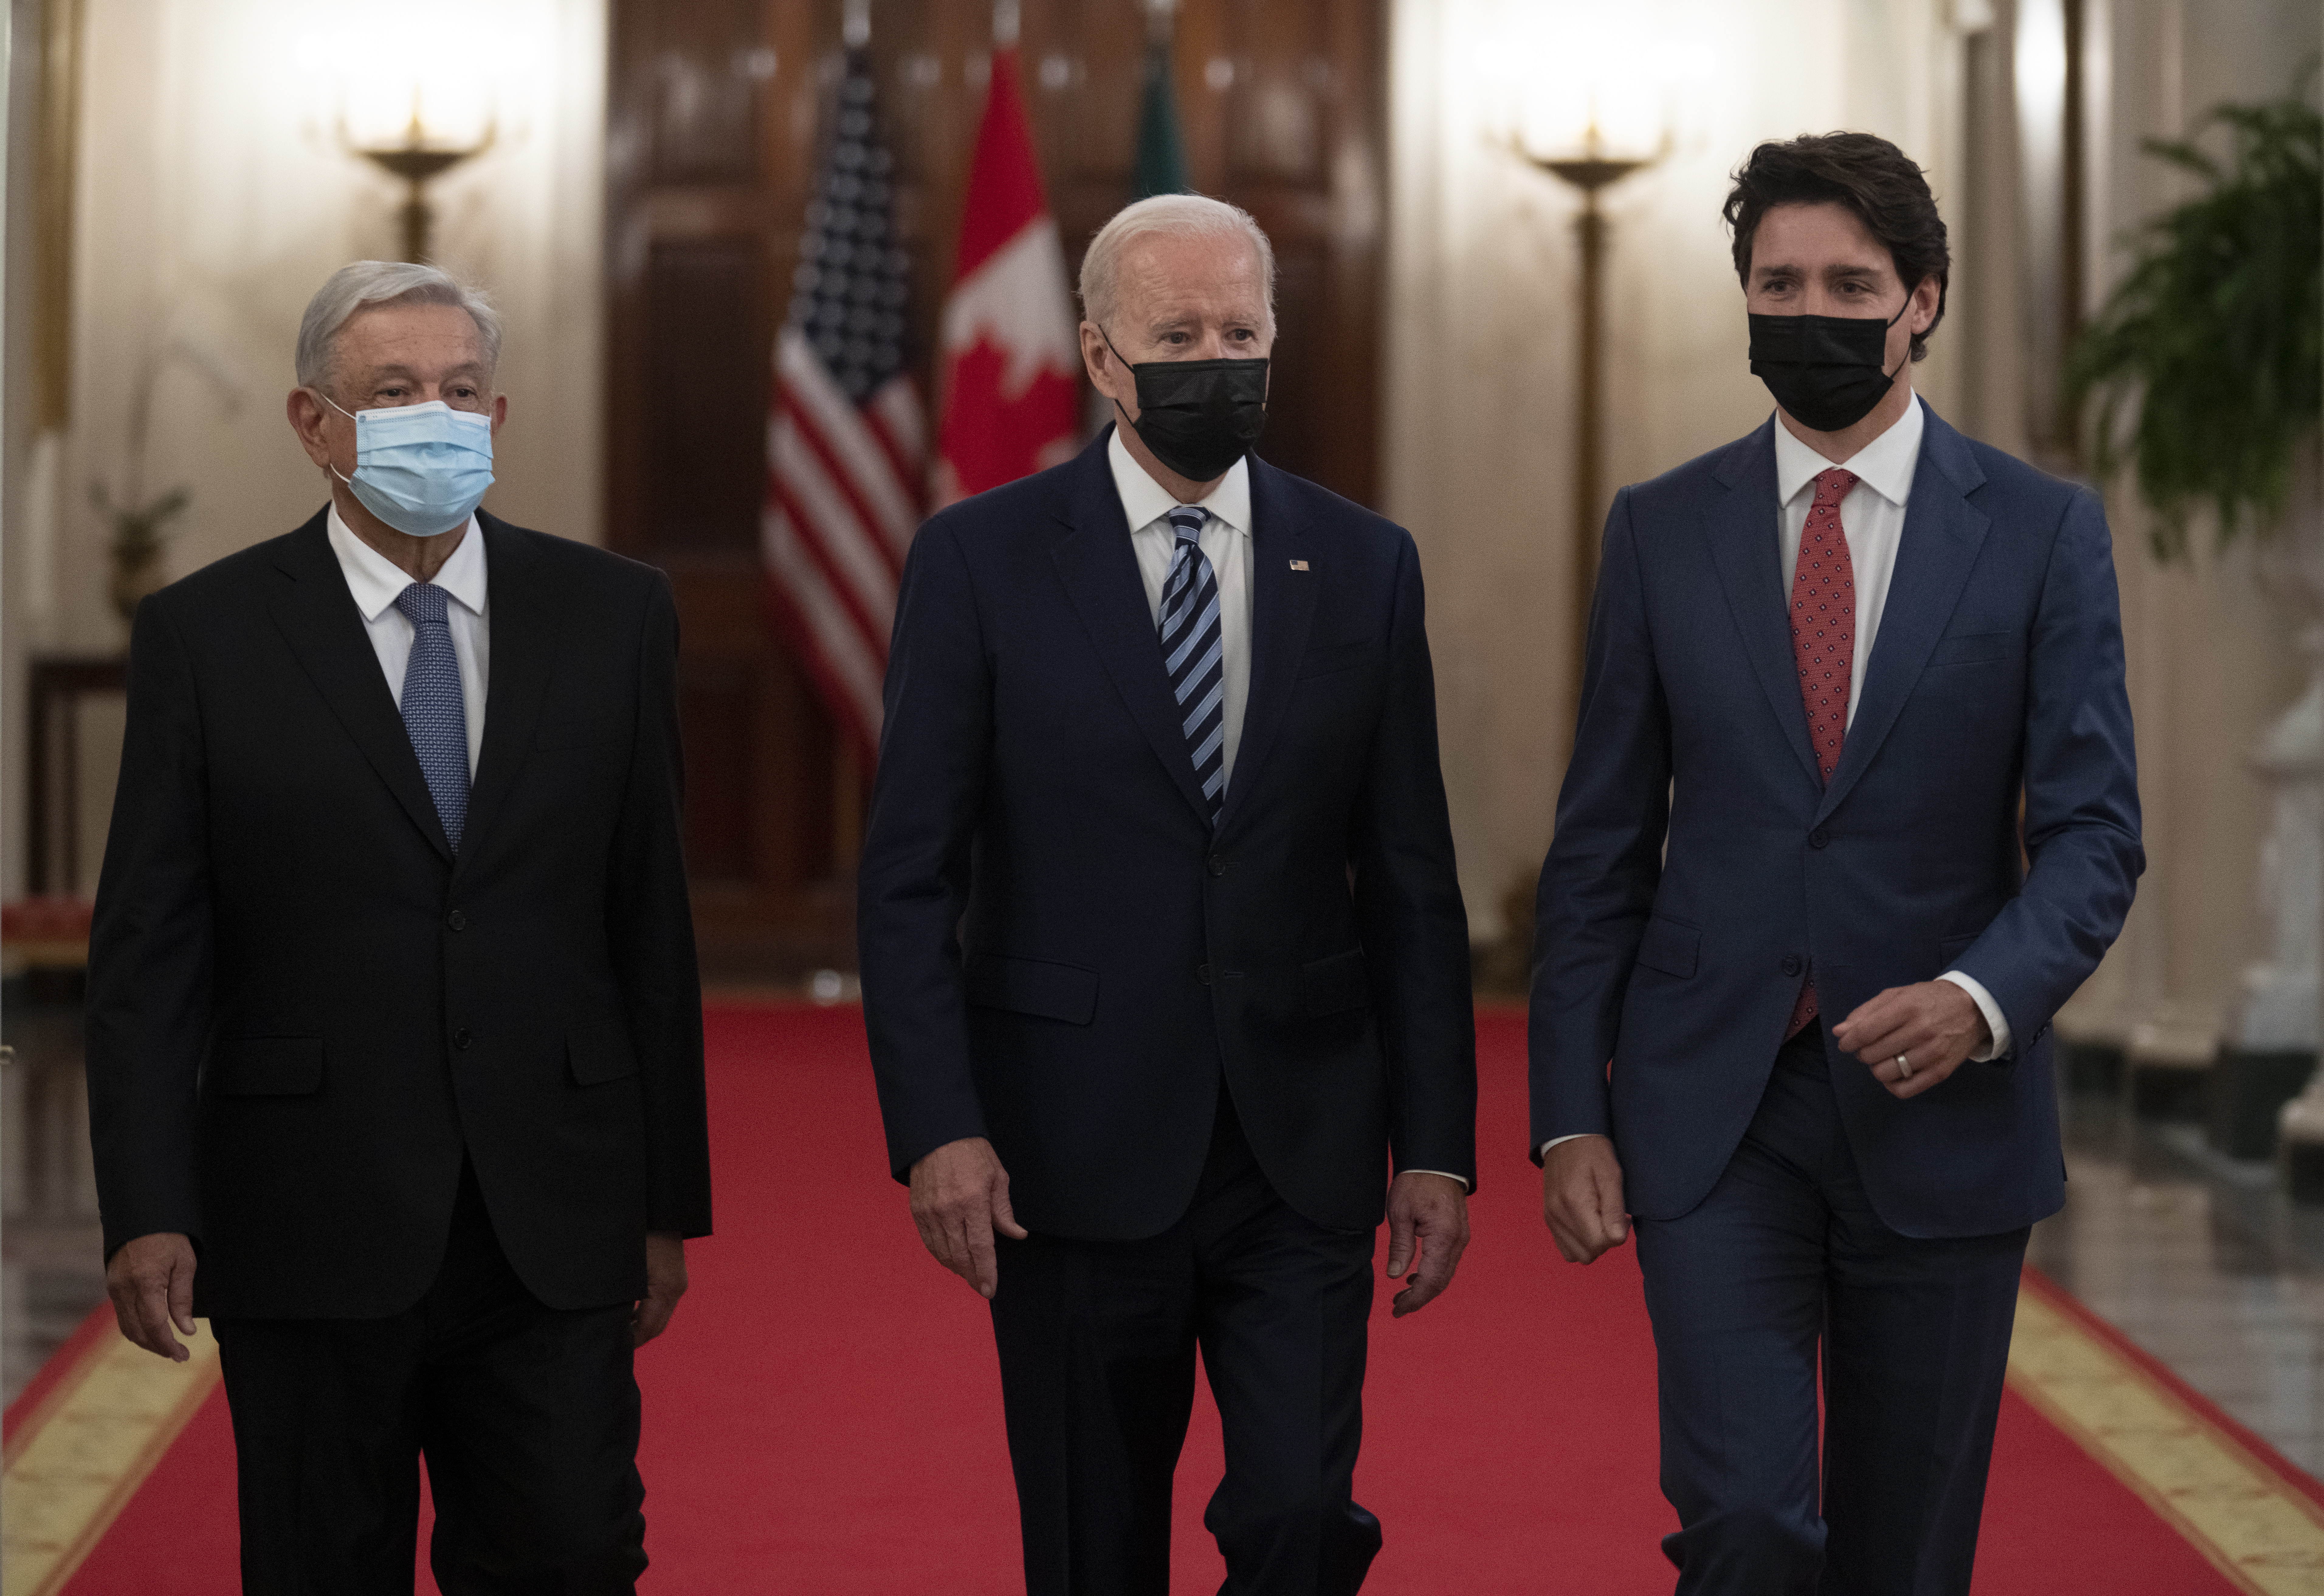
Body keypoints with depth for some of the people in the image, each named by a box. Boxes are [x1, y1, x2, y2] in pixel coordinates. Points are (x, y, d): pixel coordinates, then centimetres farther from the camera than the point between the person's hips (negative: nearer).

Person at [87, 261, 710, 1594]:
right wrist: (147, 1213, -11)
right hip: (314, 1229, -1)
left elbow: (652, 923, 7)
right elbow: (149, 953, -2)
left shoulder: (612, 615, 6)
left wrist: (670, 1201, 6)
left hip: (554, 1227, 1)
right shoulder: (206, 635, 0)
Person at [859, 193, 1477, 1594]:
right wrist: (938, 1128, -14)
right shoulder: (981, 562, -1)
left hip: (1303, 1156, 1)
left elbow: (1412, 883, 7)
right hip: (1078, 1156, -1)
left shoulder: (1364, 567, 6)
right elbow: (910, 880, -4)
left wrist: (1437, 1149, 3)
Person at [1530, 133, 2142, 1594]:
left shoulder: (2044, 532, 1)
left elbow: (2093, 830, -3)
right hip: (1713, 1116, 0)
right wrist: (1570, 1116, -1)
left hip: (1941, 1110, 0)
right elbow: (1602, 848, 6)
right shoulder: (1664, 532, 5)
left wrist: (1981, 998, -22)